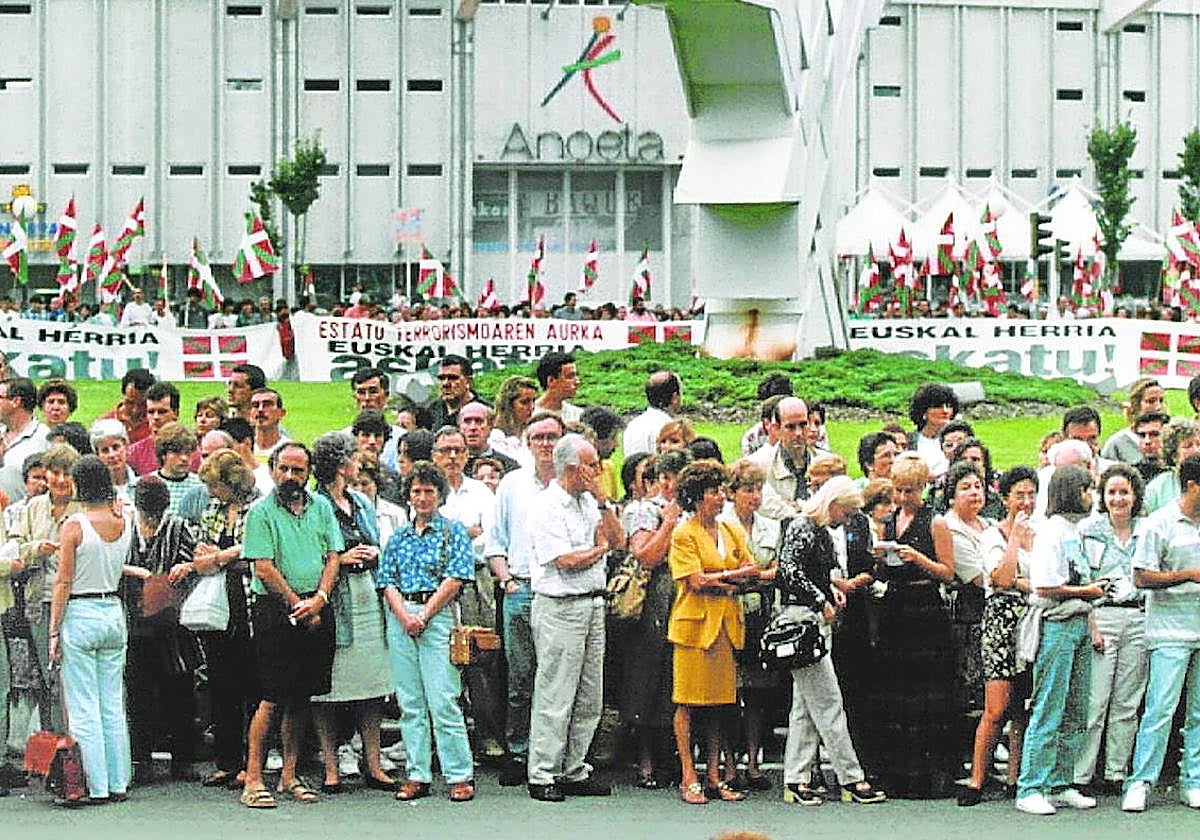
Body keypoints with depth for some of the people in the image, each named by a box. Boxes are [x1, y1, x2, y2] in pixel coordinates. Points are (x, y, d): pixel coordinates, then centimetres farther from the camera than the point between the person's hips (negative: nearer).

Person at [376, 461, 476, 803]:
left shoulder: (453, 532, 5)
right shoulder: (398, 538, 17)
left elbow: (454, 580, -5)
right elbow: (387, 583, 10)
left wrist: (424, 616, -11)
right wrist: (405, 618, -8)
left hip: (438, 617, -4)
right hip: (400, 618, 5)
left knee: (443, 701, -9)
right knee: (409, 703, 4)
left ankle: (461, 776, -6)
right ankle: (417, 776, 7)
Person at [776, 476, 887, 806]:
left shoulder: (821, 531, 17)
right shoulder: (801, 528, -12)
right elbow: (789, 571, -22)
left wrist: (831, 589, 9)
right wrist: (821, 601, -16)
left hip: (818, 619, 10)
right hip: (802, 618, -10)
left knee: (805, 705, 9)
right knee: (828, 702, -6)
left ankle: (796, 780, 10)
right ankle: (852, 779, -4)